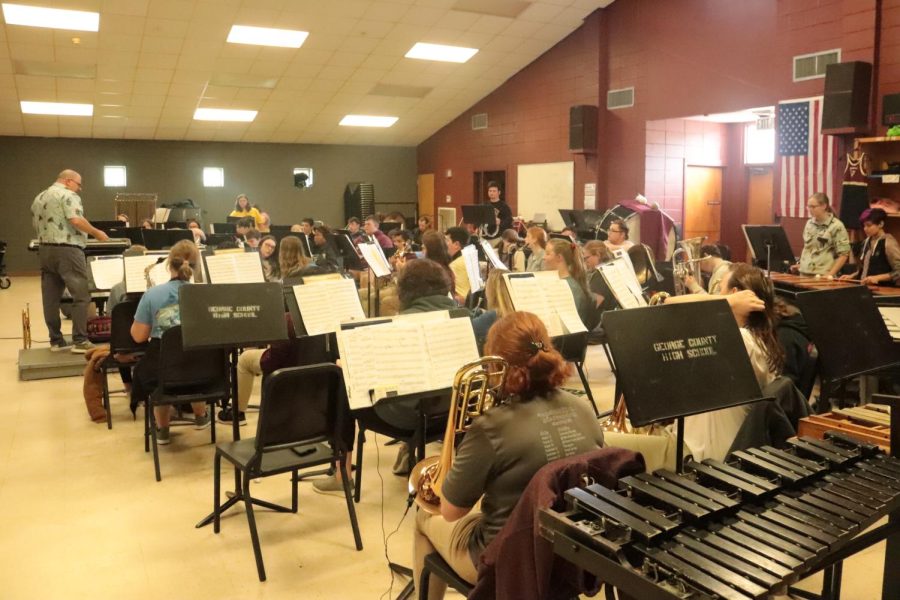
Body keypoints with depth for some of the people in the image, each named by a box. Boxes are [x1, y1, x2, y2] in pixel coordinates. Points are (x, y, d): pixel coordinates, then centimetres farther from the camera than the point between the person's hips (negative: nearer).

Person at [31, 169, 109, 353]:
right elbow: (76, 220, -20)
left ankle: (56, 341, 14)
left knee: (51, 298, 8)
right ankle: (80, 341, -8)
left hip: (44, 250, 9)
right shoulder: (68, 195, -7)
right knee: (81, 295, -6)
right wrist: (96, 233, -10)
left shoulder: (39, 198, 19)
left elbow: (37, 227, 21)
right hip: (67, 250, -9)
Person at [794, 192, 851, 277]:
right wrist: (801, 264, 12)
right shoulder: (809, 223, 10)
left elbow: (844, 254, -10)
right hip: (804, 274, 6)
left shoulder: (836, 226, -9)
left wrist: (830, 274, -17)